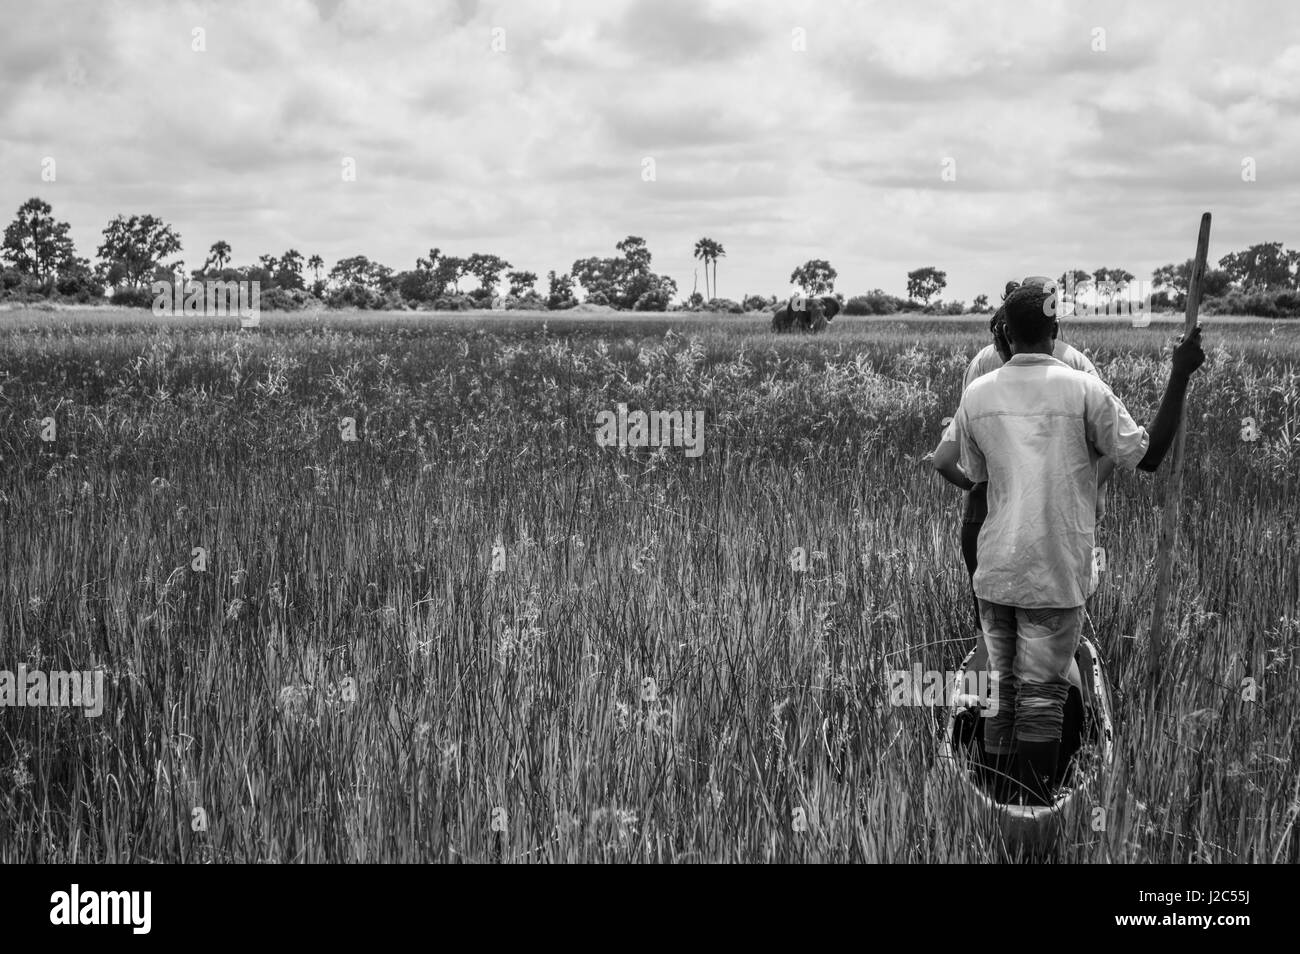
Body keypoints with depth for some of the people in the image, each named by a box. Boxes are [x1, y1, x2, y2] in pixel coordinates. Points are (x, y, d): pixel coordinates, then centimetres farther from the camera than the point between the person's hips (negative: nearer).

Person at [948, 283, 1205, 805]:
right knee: (1041, 699, 3)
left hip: (993, 571, 4)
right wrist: (1180, 377, -2)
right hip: (1054, 575, -4)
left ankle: (999, 810, 21)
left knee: (1001, 692, 15)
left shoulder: (976, 394, 2)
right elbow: (1148, 455, -6)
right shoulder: (1084, 391, -10)